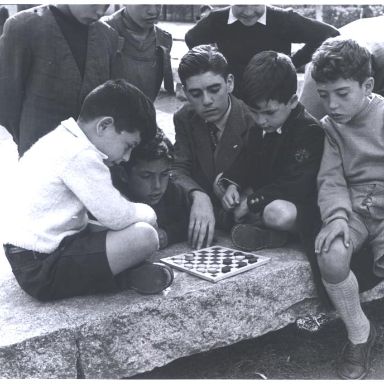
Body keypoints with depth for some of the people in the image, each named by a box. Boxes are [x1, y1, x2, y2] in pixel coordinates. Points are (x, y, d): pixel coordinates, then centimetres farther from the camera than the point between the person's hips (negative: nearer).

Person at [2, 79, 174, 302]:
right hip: (42, 270, -10)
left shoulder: (60, 139, 11)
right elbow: (118, 217, -19)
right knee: (144, 236, -23)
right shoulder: (81, 155, -20)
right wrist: (147, 212, 2)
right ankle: (128, 276, 0)